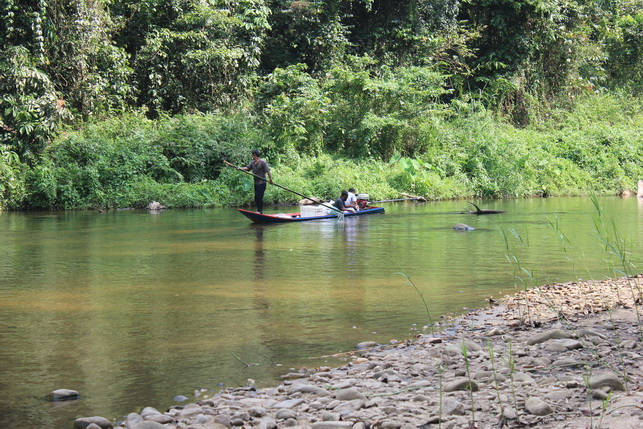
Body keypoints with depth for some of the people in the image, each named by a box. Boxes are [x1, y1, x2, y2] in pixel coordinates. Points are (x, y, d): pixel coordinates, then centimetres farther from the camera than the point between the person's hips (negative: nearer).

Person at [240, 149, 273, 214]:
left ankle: (260, 211, -5)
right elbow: (247, 168, 1)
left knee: (259, 197, -10)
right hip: (256, 183, 8)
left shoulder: (262, 162, -9)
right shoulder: (252, 163, 13)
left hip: (262, 183, -8)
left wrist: (270, 179, -19)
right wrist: (241, 168, -18)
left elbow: (268, 171, -12)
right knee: (256, 198, 10)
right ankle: (258, 210, 17)